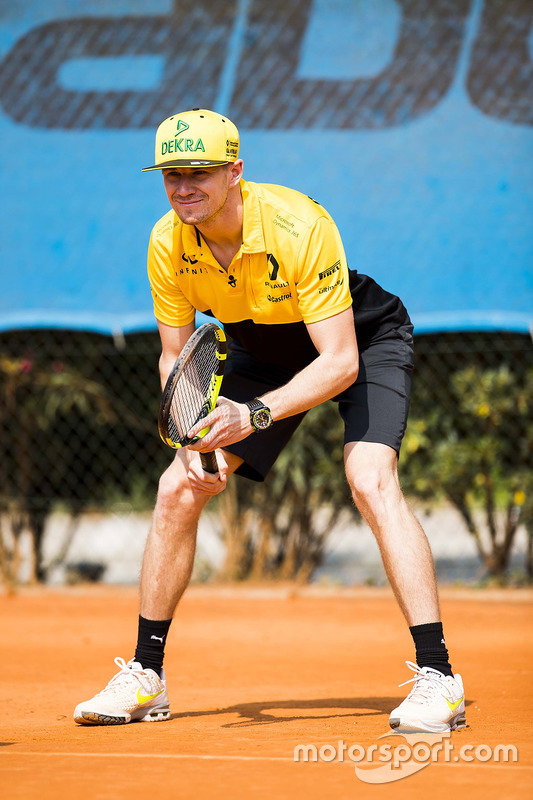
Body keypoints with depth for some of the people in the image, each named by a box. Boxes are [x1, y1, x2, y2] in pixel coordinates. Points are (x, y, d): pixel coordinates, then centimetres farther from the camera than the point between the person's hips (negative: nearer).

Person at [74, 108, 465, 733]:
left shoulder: (299, 226, -36)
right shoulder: (167, 244, -20)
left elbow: (341, 362, -35)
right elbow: (176, 358, -7)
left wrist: (254, 415, -45)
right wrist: (195, 437, -24)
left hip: (363, 341, -5)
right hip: (267, 352, 5)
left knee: (372, 483, -30)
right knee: (177, 490, -4)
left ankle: (436, 676, -29)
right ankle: (145, 676, 10)